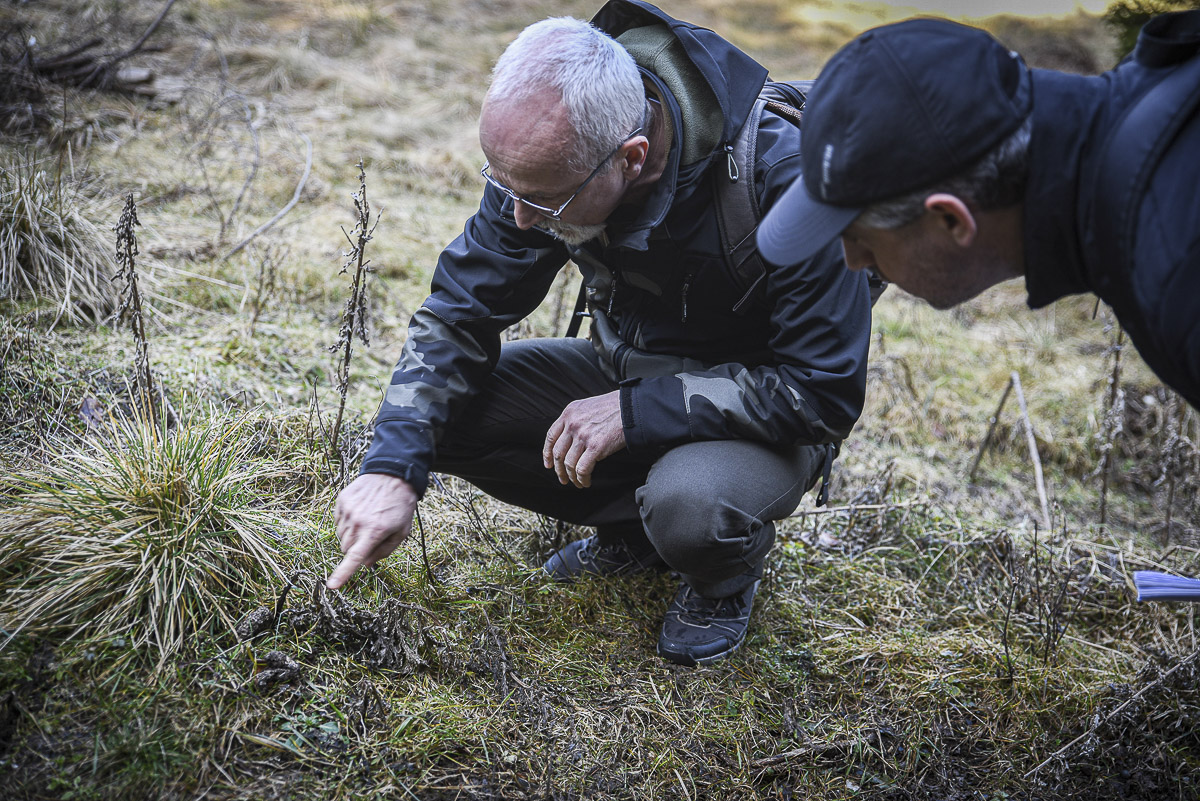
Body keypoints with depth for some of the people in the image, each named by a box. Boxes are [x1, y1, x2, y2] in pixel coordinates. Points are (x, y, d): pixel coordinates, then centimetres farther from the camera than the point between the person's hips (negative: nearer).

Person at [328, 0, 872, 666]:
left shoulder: (783, 178, -32)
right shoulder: (548, 158, -16)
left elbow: (826, 391, -28)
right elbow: (459, 311, -9)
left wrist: (636, 412, -30)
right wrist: (394, 465, -22)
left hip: (762, 408, -5)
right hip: (626, 374, 5)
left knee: (690, 506, -38)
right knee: (444, 407, -14)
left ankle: (729, 570, 1)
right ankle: (635, 527, 6)